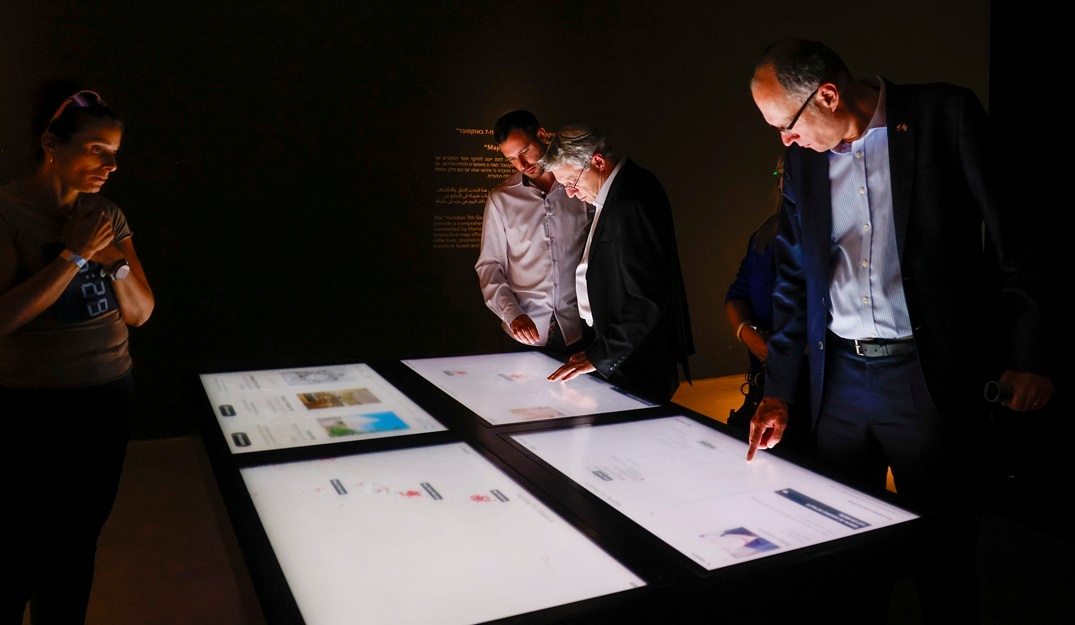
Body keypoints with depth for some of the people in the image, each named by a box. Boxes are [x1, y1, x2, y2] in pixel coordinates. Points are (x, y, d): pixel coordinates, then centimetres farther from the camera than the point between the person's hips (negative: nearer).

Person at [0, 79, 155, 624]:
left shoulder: (106, 214, 5)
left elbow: (140, 312, 5)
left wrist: (116, 262, -12)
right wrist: (74, 255, -19)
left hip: (109, 396, 5)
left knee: (80, 540, 14)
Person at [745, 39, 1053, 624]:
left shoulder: (943, 114, -4)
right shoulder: (802, 156, 7)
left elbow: (1008, 236, -3)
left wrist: (1026, 357, -8)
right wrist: (776, 392, 8)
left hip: (928, 377, -4)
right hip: (839, 379, 4)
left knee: (942, 551, 8)